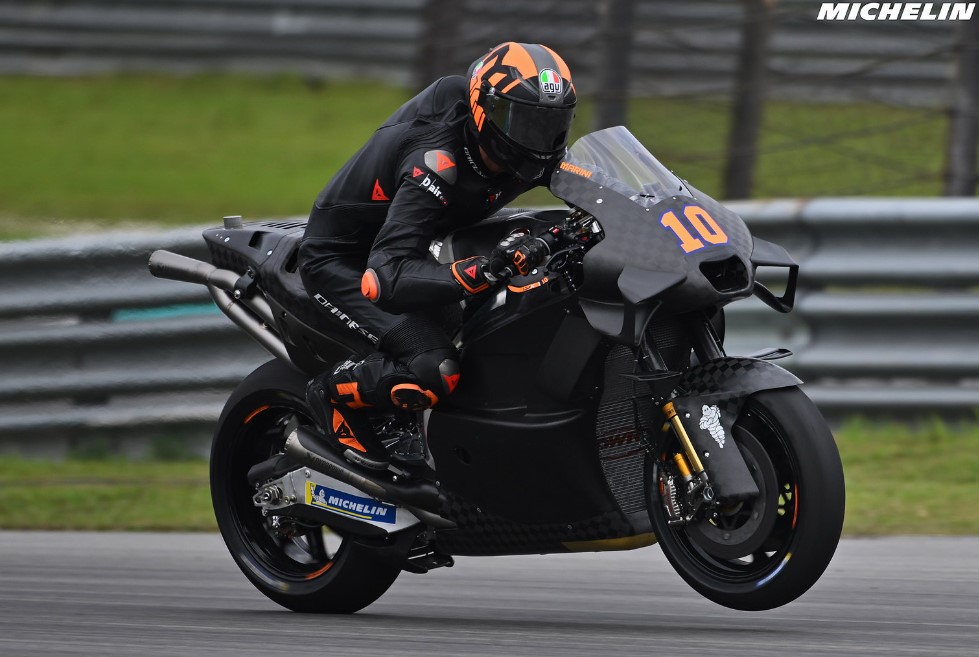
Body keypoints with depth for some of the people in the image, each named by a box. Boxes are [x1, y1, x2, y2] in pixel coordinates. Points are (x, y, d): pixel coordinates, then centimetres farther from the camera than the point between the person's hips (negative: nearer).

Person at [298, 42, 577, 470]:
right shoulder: (436, 164, -36)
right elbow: (386, 276, -45)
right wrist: (486, 269, -57)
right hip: (340, 260, -9)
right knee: (435, 370, -29)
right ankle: (333, 395, -4)